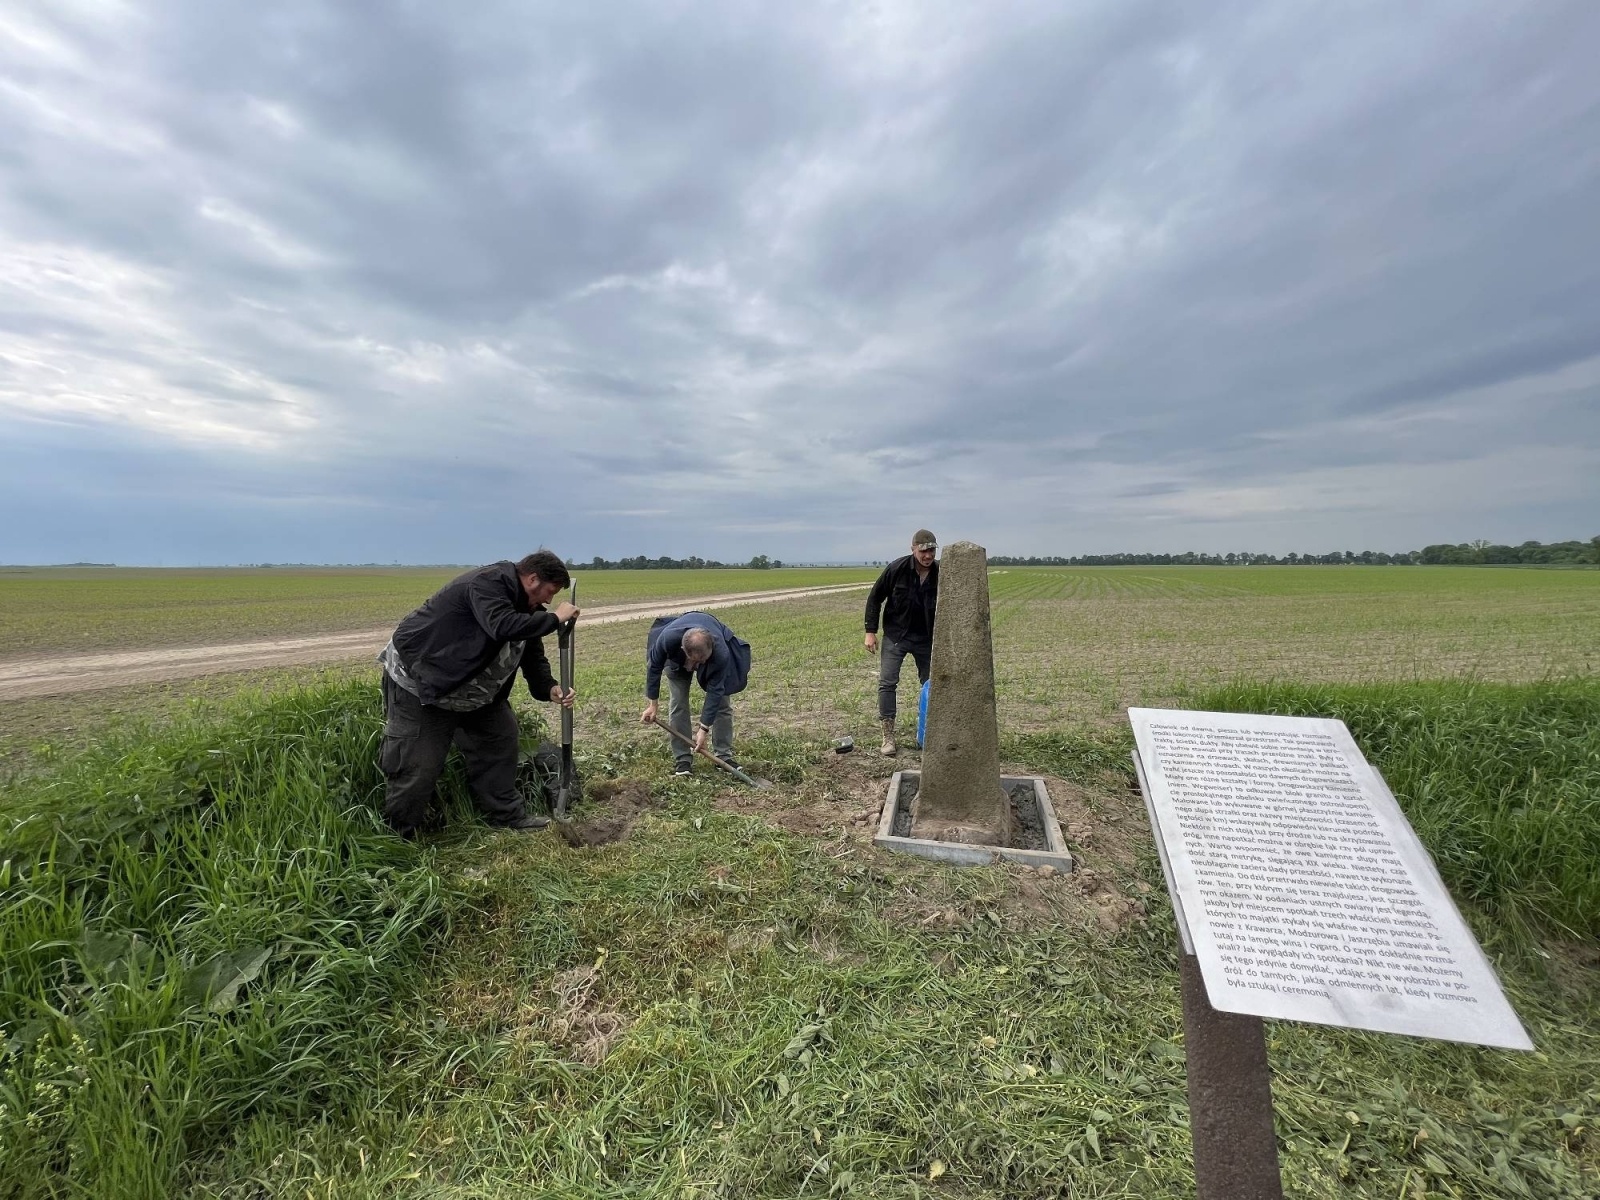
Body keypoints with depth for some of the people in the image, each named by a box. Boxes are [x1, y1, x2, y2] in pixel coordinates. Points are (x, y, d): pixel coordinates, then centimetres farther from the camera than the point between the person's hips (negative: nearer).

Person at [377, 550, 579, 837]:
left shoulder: (522, 604, 3)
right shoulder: (487, 582, -25)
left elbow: (533, 654, 5)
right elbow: (503, 627, -43)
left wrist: (549, 689, -10)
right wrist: (554, 618, -31)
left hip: (470, 686, 9)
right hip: (417, 681, -9)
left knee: (500, 735, 9)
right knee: (417, 765, -4)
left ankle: (506, 814, 20)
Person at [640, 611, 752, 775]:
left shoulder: (721, 653, -45)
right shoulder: (668, 638, -44)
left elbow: (715, 691, -34)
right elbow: (654, 667, -22)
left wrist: (703, 729, -31)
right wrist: (652, 704, -15)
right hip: (676, 657, 1)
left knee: (722, 702, -7)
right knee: (677, 703, -8)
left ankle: (724, 756, 6)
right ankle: (682, 759, 2)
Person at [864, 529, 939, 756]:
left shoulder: (940, 575, -11)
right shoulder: (896, 569, -15)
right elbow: (874, 598, -5)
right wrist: (871, 631, -9)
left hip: (926, 638, 2)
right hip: (895, 635, -2)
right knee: (887, 683, -9)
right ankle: (888, 737, 0)